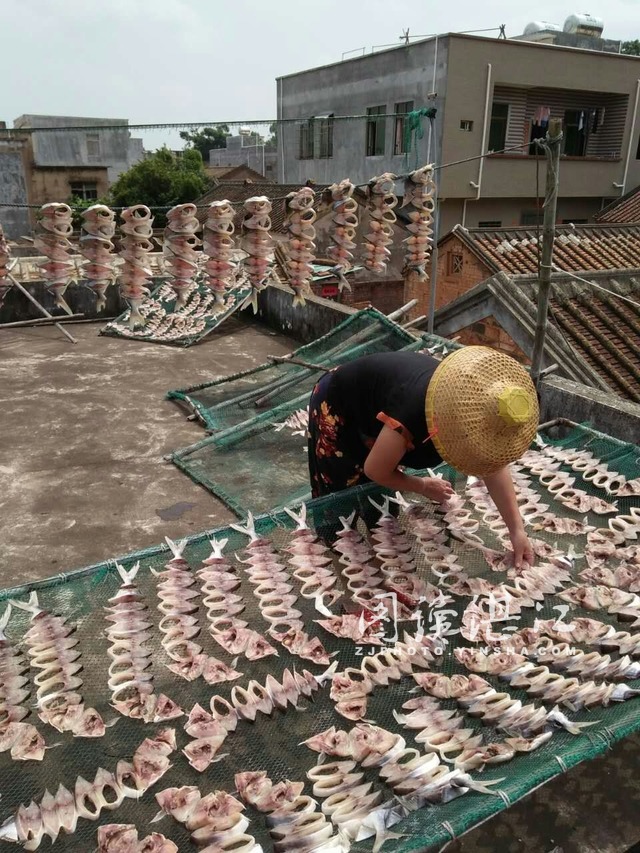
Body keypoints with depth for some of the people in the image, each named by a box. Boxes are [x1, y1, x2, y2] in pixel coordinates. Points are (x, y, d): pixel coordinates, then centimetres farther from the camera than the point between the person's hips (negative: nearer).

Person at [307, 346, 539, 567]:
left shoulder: (474, 404, -25)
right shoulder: (412, 418, -46)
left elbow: (495, 464, -12)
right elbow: (375, 471, -26)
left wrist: (517, 529, -16)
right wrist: (424, 487, -11)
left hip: (371, 407, 6)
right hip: (336, 407, -6)